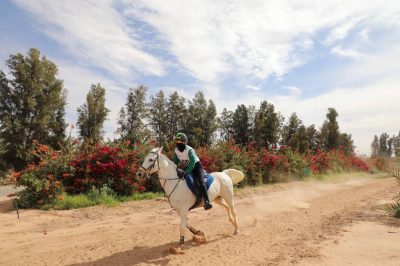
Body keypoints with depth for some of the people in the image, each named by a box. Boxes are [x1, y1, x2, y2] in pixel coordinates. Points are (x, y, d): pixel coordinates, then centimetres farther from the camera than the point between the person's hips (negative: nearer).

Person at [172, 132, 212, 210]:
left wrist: (185, 172, -40)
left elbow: (192, 163, -32)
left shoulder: (190, 150, -24)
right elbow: (175, 162, 6)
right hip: (186, 167, 7)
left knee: (201, 182, -27)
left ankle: (206, 201, -32)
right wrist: (177, 169, -13)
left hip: (196, 166, -7)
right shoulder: (176, 151, -6)